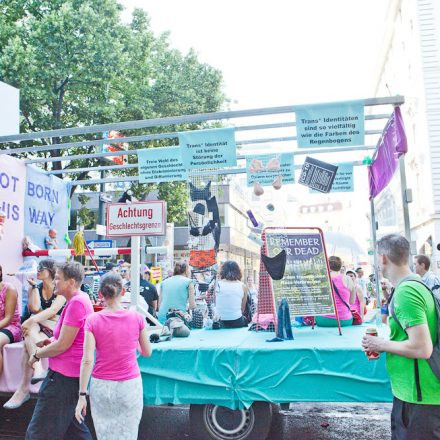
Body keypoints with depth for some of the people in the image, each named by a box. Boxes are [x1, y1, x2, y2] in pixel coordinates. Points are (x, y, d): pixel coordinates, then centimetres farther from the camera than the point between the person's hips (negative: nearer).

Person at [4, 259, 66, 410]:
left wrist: (32, 320, -29)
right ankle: (38, 368, -41)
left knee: (29, 341, -31)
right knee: (30, 337, -32)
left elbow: (53, 310, -18)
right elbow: (34, 308, -5)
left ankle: (23, 388, -32)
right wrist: (34, 286, -3)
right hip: (36, 329, 4)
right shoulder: (34, 288, 12)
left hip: (56, 329, -4)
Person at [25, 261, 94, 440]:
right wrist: (53, 341, 10)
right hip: (71, 373, 10)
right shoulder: (82, 298, 9)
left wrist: (37, 355, -4)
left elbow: (62, 345, -20)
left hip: (63, 376, -10)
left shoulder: (76, 302, -22)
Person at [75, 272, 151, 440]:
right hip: (130, 386, 0)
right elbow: (147, 352, 4)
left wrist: (82, 396, -6)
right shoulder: (137, 318, -7)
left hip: (101, 386, 0)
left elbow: (87, 360, -12)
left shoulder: (93, 320, -9)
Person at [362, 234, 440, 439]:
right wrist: (382, 346, 9)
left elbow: (422, 348, -27)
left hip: (418, 397, -9)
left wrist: (382, 344, -14)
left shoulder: (405, 292, -23)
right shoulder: (416, 284, 8)